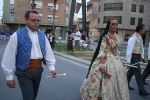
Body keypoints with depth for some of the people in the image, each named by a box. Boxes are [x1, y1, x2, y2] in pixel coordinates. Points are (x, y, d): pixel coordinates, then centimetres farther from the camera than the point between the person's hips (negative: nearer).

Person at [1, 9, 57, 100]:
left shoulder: (42, 35, 5)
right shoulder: (17, 35, -10)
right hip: (24, 72, -5)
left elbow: (48, 52, 5)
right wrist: (9, 76, -8)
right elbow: (9, 56, -9)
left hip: (38, 70, 5)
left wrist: (52, 68, -4)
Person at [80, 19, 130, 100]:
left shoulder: (116, 36, 9)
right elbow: (102, 51, -20)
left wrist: (119, 60, 17)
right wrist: (102, 65, -28)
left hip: (116, 61, 8)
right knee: (107, 82, -2)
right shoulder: (105, 37, -14)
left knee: (115, 83, 16)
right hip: (106, 60, -8)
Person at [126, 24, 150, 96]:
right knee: (138, 72, -5)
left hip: (138, 57, 9)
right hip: (134, 57, -9)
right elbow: (129, 49, -21)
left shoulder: (140, 37, 11)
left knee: (131, 70, 17)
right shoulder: (133, 38, -18)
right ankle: (141, 90, 2)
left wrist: (142, 57, 19)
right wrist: (128, 60, -23)